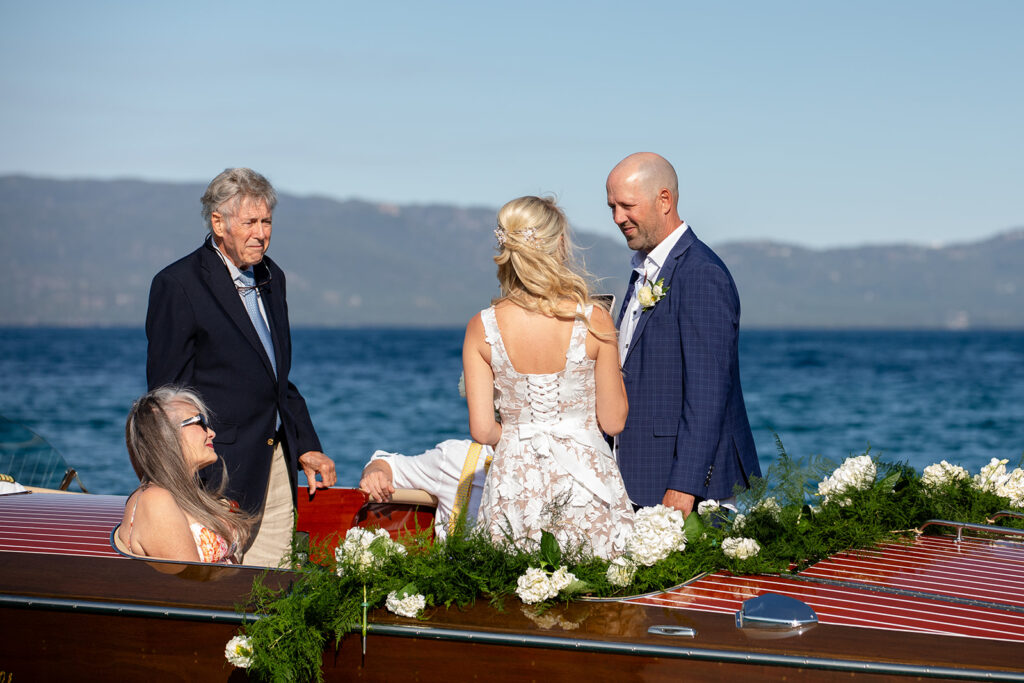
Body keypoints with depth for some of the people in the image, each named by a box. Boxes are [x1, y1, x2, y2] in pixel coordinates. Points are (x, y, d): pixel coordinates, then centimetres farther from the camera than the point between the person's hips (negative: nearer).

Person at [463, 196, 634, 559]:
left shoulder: (482, 328, -4)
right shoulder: (593, 321, -8)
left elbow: (482, 429, -2)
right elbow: (612, 421, -2)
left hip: (515, 480, 2)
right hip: (585, 474, -2)